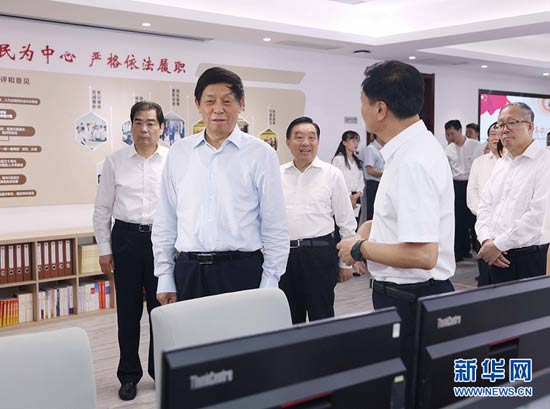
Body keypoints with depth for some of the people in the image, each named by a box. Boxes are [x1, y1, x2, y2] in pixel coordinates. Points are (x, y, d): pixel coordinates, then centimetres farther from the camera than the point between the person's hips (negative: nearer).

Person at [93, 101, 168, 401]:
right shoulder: (115, 161, 2)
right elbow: (102, 209, 5)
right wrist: (104, 249, 3)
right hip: (126, 237, 1)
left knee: (161, 307, 8)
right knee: (128, 309, 9)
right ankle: (129, 375, 25)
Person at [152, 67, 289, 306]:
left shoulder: (260, 154, -1)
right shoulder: (178, 153, 7)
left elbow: (275, 226, 0)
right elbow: (165, 221, 10)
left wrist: (269, 284, -3)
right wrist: (165, 278, 8)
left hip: (241, 270, -2)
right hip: (188, 271, 3)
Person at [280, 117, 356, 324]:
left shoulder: (332, 174, -1)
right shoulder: (278, 175, 6)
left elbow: (346, 222, 3)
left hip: (319, 253, -3)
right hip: (284, 253, 3)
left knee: (321, 315, 5)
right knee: (288, 317, 14)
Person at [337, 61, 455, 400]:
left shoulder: (412, 162, -24)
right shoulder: (416, 145, 6)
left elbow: (423, 255, -29)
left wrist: (361, 248, -16)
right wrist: (377, 224, 9)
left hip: (409, 301, -9)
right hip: (411, 294, 9)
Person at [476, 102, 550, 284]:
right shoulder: (501, 163, 15)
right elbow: (485, 206, 13)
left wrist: (498, 245, -16)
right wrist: (486, 240, -4)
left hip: (531, 257, -6)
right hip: (497, 257, 7)